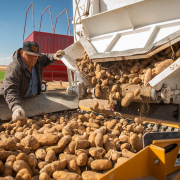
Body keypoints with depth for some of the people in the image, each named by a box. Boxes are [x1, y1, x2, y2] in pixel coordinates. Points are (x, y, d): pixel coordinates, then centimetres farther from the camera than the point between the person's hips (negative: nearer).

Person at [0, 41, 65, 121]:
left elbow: (46, 58, 15)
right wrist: (16, 107, -62)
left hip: (33, 98, 6)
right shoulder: (14, 69, -32)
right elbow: (10, 91, -44)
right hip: (18, 99, -6)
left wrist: (54, 56, -9)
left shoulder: (38, 60, -9)